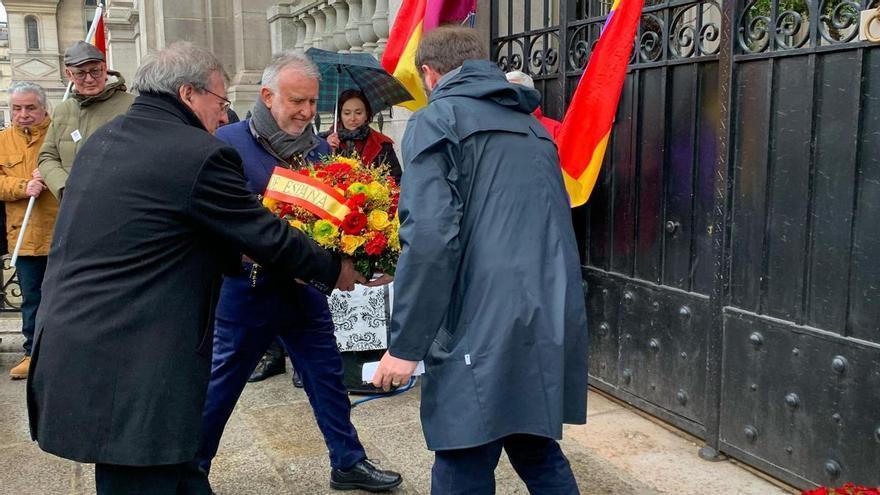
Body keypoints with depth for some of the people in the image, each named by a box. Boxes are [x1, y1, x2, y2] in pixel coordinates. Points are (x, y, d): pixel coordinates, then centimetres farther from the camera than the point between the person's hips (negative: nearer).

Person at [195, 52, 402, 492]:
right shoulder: (229, 142, -12)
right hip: (247, 289, -4)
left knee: (327, 376, 14)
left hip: (305, 290, 5)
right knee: (220, 386, 10)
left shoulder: (319, 149, 3)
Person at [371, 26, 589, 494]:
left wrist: (405, 345, -11)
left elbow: (431, 238, -16)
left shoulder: (438, 120, -3)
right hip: (550, 325, 8)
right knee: (537, 452, 20)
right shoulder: (532, 126, 20)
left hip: (485, 328, -8)